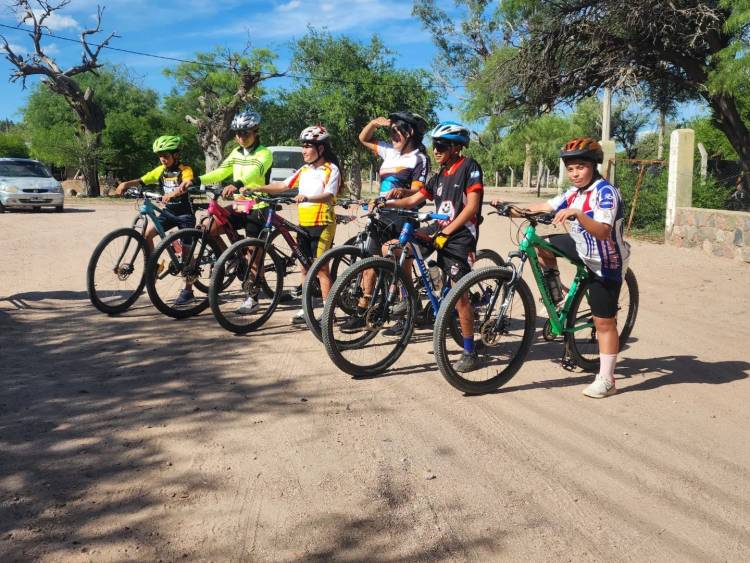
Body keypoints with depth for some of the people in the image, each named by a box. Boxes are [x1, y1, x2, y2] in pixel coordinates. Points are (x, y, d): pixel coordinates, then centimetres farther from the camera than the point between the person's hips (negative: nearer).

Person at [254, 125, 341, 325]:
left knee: (321, 267, -5)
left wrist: (307, 198, -39)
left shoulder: (331, 169, -7)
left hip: (322, 223, -7)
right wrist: (256, 189, 0)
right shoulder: (304, 170, 13)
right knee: (305, 267, 10)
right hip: (304, 224, 7)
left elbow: (328, 196, -22)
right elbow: (283, 185, 10)